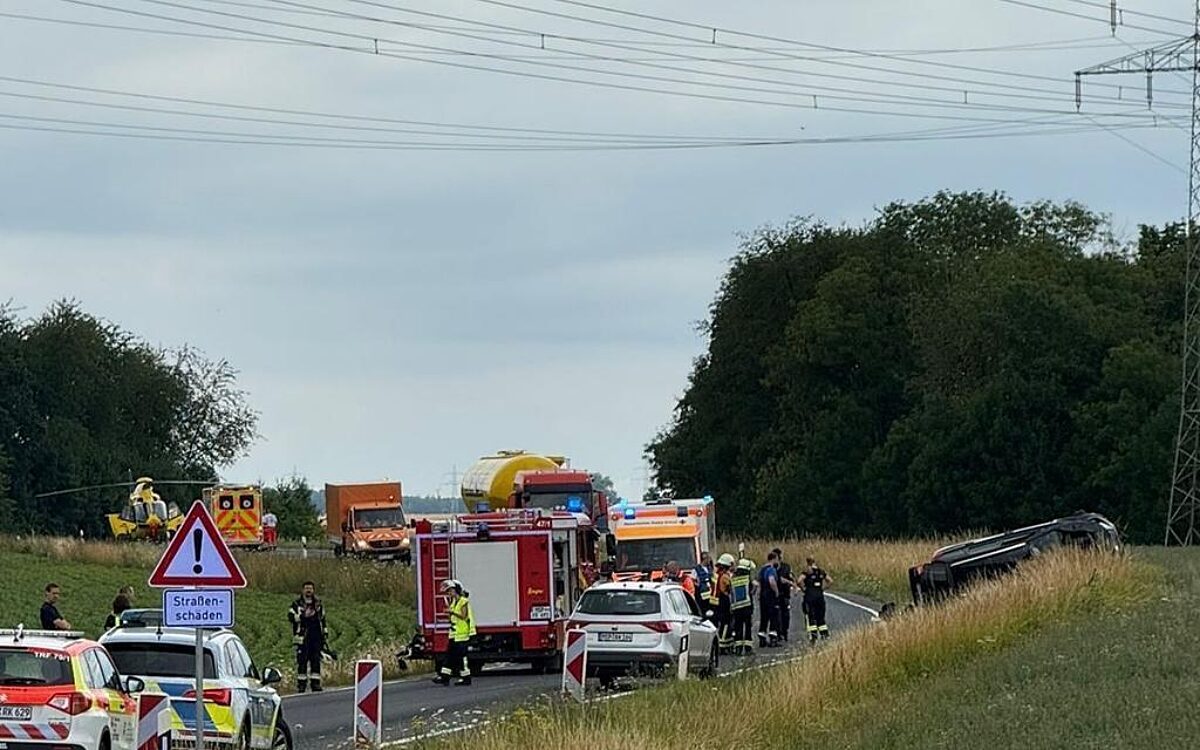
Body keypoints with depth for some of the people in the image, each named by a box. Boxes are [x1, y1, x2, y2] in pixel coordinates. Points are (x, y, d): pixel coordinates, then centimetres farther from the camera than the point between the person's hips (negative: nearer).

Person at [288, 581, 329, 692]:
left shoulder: (318, 604, 17)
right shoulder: (297, 603, 2)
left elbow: (322, 619, 25)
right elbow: (291, 616, -12)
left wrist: (325, 633, 21)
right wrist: (302, 616, -27)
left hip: (316, 637, 4)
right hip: (302, 637, -4)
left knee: (316, 660, 3)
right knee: (302, 660, -7)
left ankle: (315, 683, 8)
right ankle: (301, 684, -3)